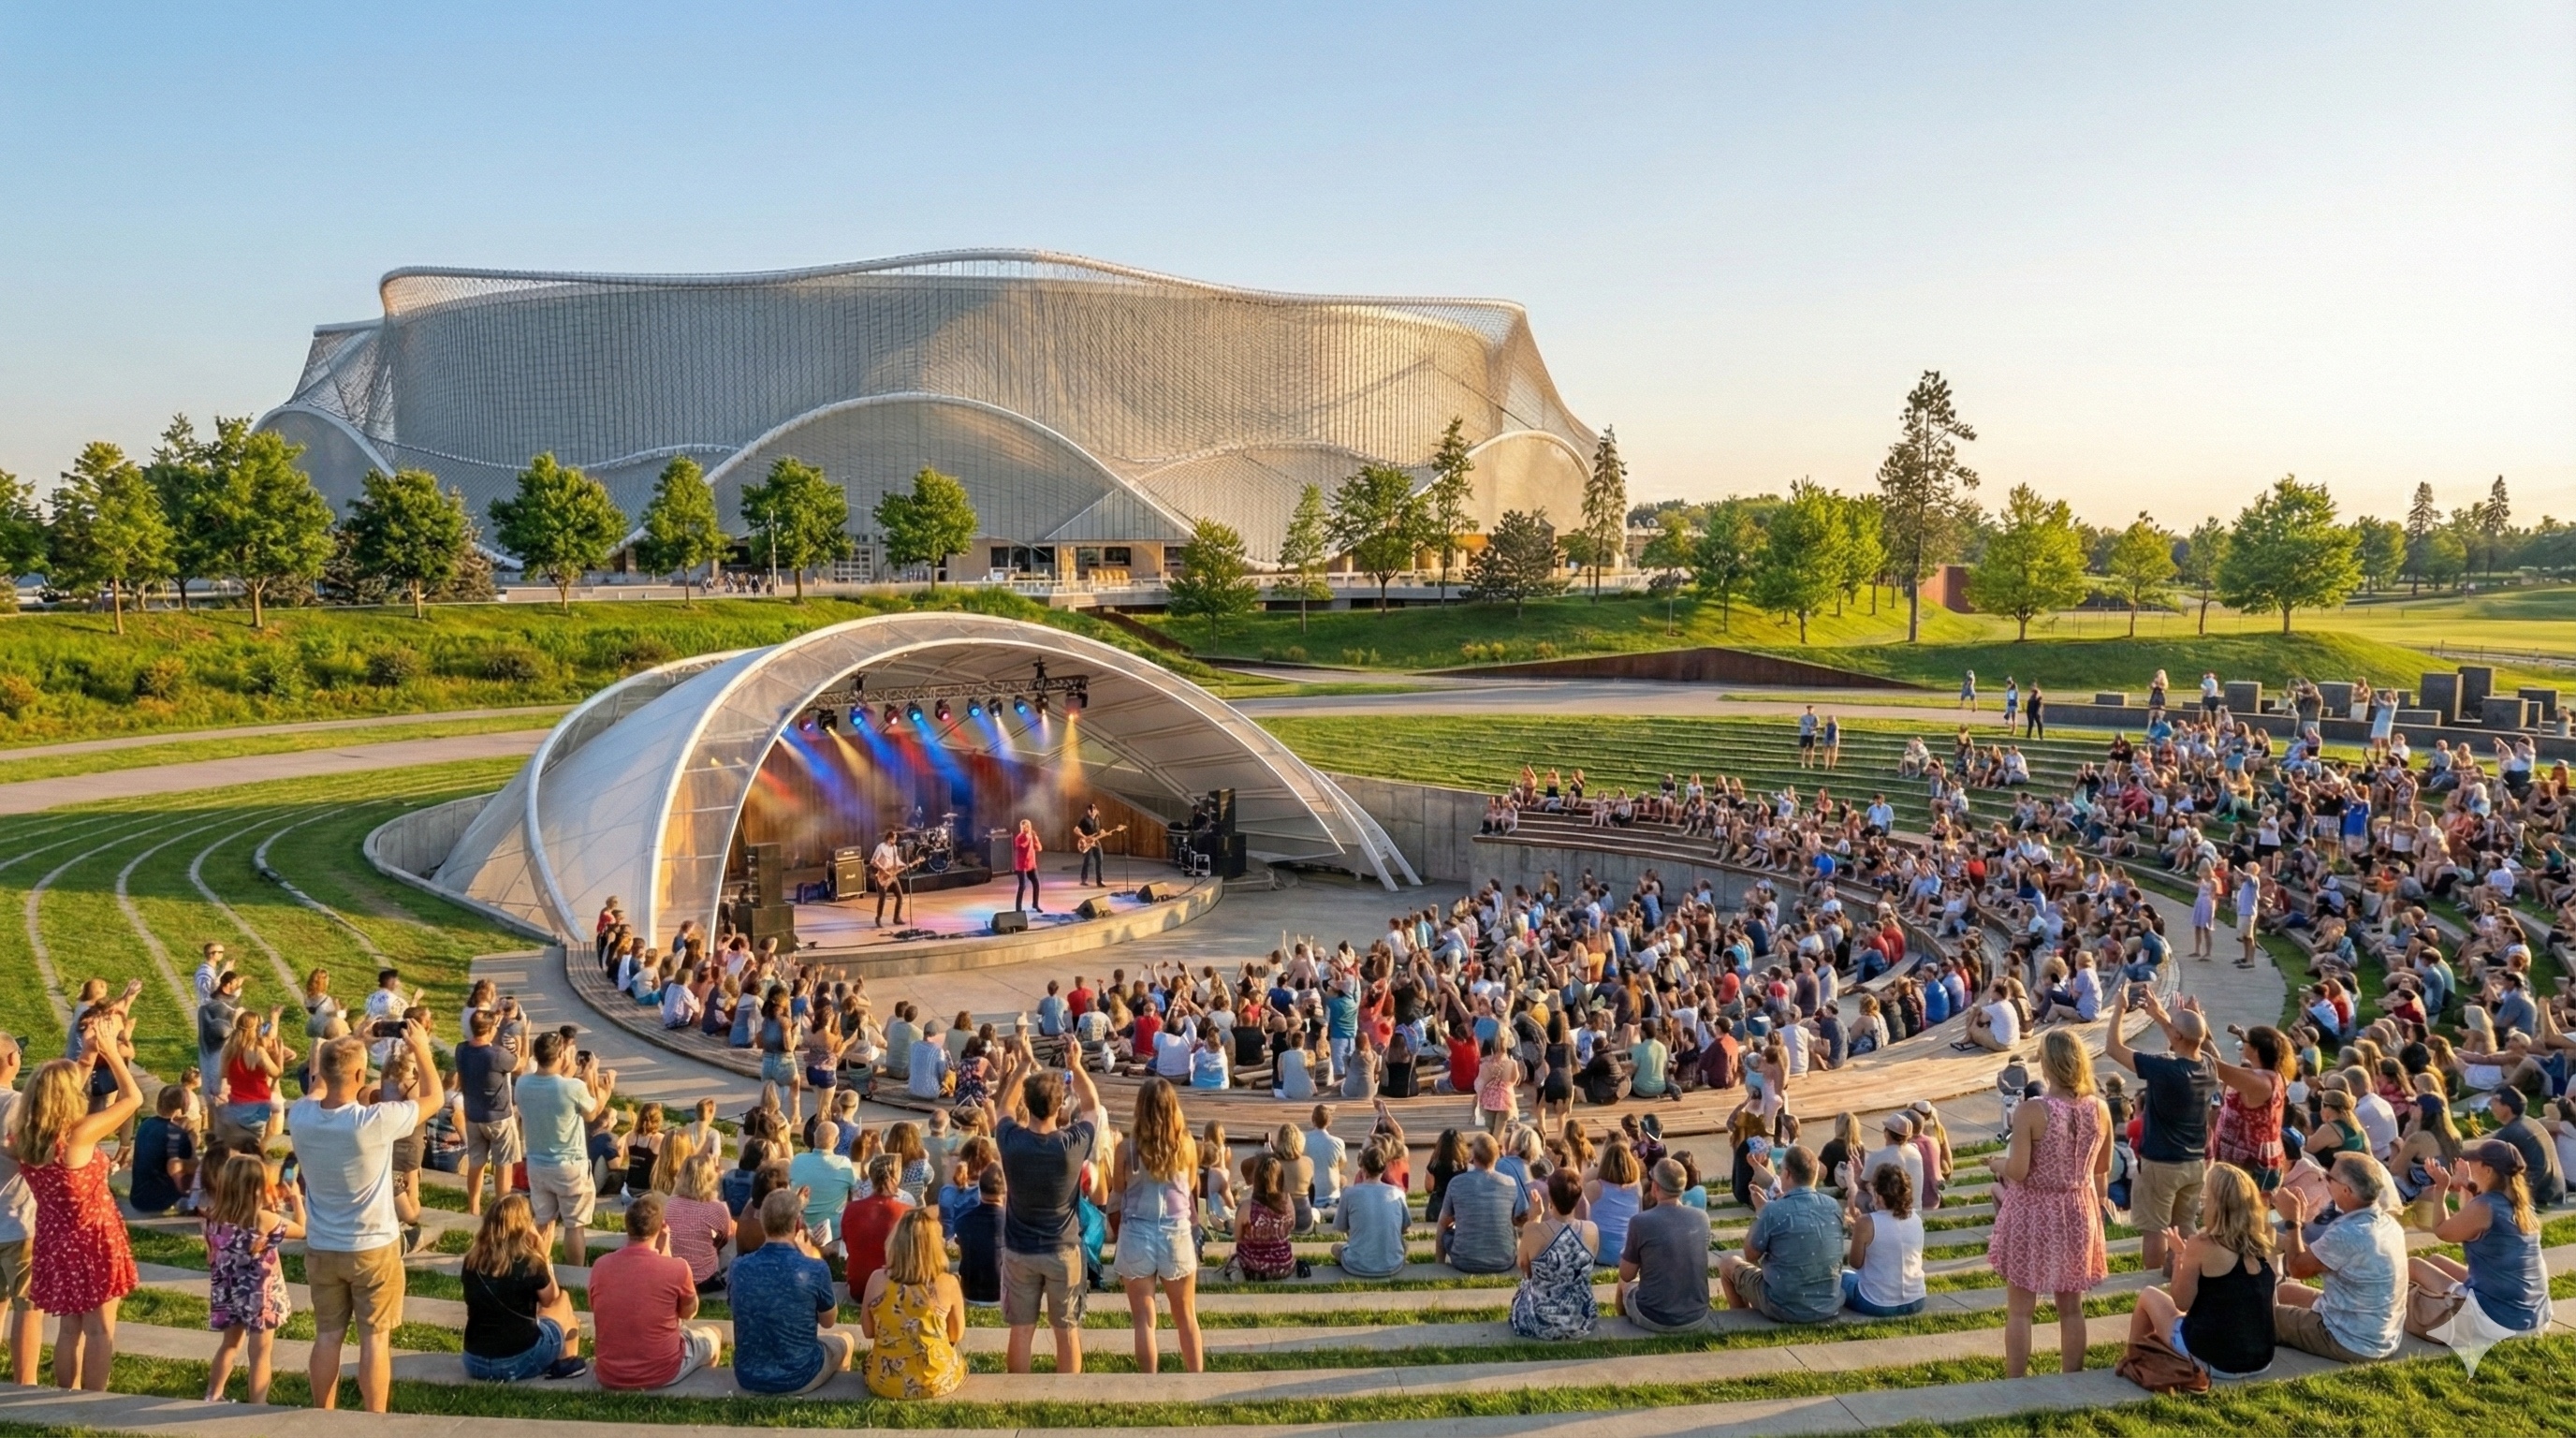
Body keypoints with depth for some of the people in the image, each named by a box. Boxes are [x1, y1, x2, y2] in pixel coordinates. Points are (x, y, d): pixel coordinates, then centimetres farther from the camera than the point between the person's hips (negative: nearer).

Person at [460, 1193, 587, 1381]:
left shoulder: (472, 1260, -2)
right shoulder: (530, 1263, -14)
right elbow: (550, 1299, 4)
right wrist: (543, 1255, 2)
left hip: (474, 1363, 5)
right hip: (520, 1361, -4)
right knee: (563, 1300, 22)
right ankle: (566, 1362, 26)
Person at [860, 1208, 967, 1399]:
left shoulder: (877, 1279, -13)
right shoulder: (947, 1284, -16)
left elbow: (868, 1331, 0)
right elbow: (957, 1336, -1)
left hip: (884, 1381, 1)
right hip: (937, 1383, -1)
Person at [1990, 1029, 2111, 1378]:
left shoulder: (2030, 1112, -22)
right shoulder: (2099, 1110, -7)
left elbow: (2016, 1172, -22)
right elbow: (2103, 1170, 6)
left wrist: (2001, 1164, 0)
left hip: (2034, 1214, -4)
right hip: (2079, 1213, 5)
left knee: (2019, 1310, 8)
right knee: (2072, 1307, 18)